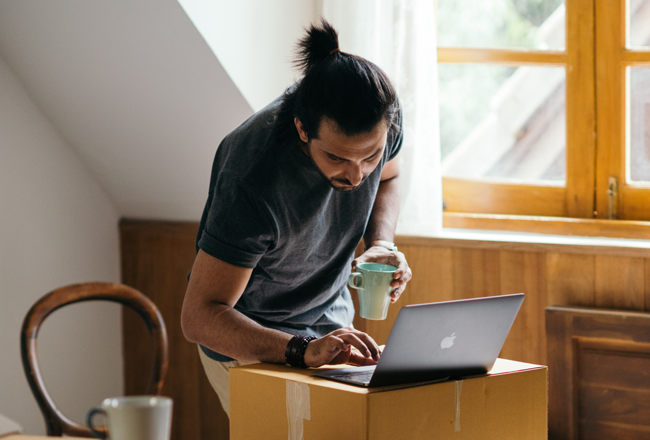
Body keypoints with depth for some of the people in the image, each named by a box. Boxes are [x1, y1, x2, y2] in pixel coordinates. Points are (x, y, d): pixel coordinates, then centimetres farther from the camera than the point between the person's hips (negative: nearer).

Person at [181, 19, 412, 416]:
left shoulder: (383, 119, -19)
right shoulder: (255, 181, -36)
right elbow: (199, 316, -33)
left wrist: (381, 245, -13)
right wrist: (302, 350, -46)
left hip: (332, 321, 5)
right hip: (246, 338, -5)